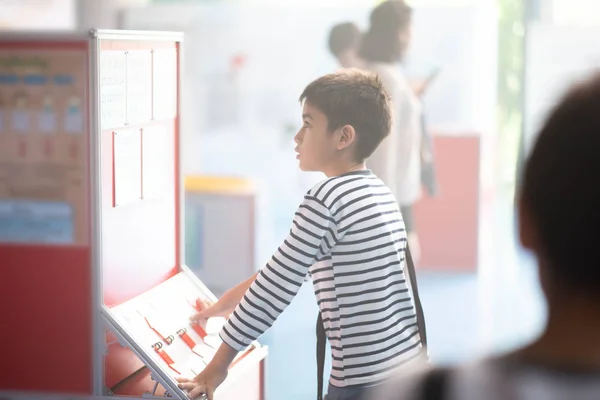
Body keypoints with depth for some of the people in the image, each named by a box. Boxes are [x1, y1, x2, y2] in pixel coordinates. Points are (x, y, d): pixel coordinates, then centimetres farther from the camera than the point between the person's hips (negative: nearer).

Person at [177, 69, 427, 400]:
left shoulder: (326, 199, -13)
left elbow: (277, 285, -10)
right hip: (409, 369, 8)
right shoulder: (379, 192, 13)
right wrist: (240, 295, 29)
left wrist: (219, 363, -2)